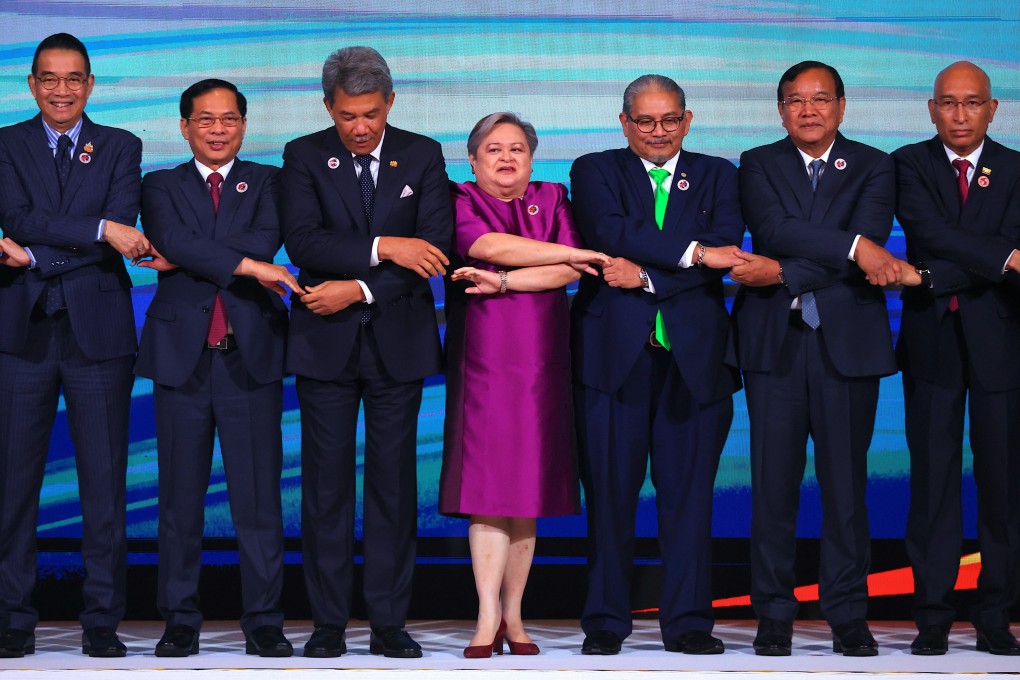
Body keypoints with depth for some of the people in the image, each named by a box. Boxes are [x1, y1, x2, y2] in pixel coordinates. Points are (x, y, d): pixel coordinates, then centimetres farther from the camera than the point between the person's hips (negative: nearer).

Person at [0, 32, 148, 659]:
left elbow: (122, 236, -5)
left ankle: (103, 623, 7)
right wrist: (99, 228, -18)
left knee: (105, 483, 0)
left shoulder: (121, 148, 9)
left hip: (99, 332, 0)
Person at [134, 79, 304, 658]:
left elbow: (267, 239, -9)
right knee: (181, 494, 2)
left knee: (258, 493, -2)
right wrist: (248, 267, -17)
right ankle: (182, 621, 9)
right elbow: (173, 240, -9)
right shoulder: (162, 186, 12)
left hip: (251, 354, 0)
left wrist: (184, 259, -10)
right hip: (182, 352, 1)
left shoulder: (267, 182, 11)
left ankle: (264, 620, 3)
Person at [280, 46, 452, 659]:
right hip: (325, 340, 0)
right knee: (327, 483, 1)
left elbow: (435, 249, -6)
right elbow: (302, 241, -13)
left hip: (398, 339, 1)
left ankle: (390, 622, 7)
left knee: (394, 481, 2)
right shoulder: (304, 157, 1)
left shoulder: (422, 156, 3)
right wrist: (382, 247, -22)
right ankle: (329, 623, 7)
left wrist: (358, 289, -14)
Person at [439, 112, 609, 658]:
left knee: (527, 485, 2)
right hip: (481, 357, -2)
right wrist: (576, 254, -6)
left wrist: (502, 282, -12)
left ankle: (513, 615, 7)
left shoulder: (552, 199, 14)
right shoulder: (460, 201, 7)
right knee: (487, 487, -9)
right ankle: (488, 617, -10)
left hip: (541, 358, 2)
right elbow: (487, 246, -12)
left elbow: (567, 274, 0)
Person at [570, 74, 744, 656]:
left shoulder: (717, 176, 13)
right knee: (610, 489, -1)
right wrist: (692, 252, -15)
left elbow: (726, 250, -3)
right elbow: (610, 231, -10)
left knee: (689, 490, 1)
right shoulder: (595, 171, 10)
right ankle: (607, 621, 7)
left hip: (694, 352, 1)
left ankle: (688, 621, 7)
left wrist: (648, 275, -12)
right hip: (614, 351, -1)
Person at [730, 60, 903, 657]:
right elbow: (776, 230, -10)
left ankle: (848, 615, 9)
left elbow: (871, 239, -9)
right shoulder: (758, 165, 8)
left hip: (847, 341, 0)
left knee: (846, 483, 1)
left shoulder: (873, 167, 7)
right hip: (775, 341, 0)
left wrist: (784, 273, -16)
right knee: (774, 483, 0)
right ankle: (775, 614, 7)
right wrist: (854, 246, -21)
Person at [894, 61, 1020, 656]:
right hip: (932, 340, 0)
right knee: (933, 479, 1)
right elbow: (930, 232, -12)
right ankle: (933, 617, 5)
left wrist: (939, 277, -18)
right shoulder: (910, 165, 5)